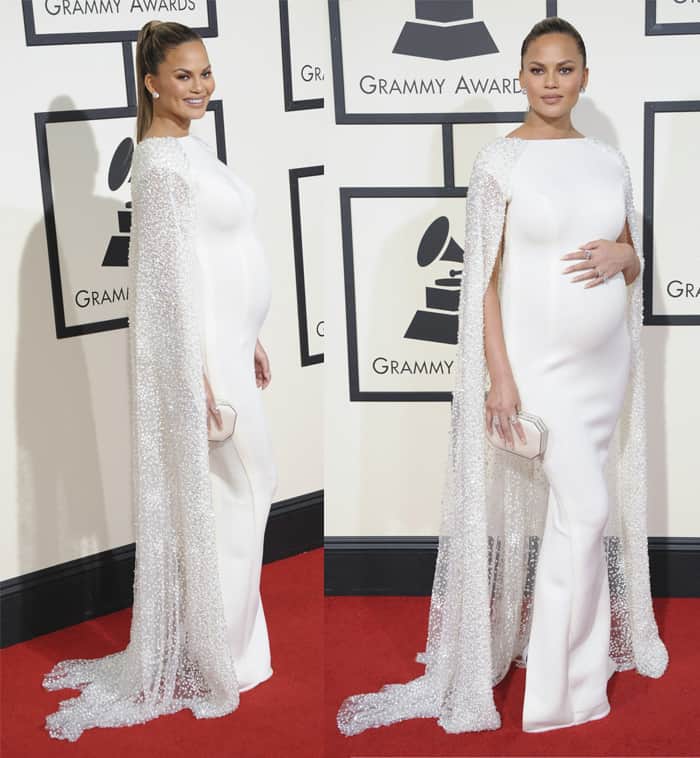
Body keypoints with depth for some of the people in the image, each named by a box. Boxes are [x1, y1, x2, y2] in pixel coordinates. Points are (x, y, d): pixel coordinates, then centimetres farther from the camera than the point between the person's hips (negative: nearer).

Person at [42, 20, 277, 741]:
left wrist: (248, 342, 20)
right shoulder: (158, 161, -17)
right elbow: (170, 275, -20)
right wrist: (203, 376, -21)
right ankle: (213, 657, 16)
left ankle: (221, 637, 32)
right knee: (217, 496, 0)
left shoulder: (192, 148, 13)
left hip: (225, 339, 10)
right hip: (196, 350, -10)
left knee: (242, 488, 17)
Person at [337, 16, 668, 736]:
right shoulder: (499, 161, -7)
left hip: (606, 359, 5)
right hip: (538, 359, -5)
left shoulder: (608, 159, 9)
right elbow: (484, 276, -10)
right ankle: (564, 683, 9)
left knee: (588, 506, 12)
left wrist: (622, 254, -8)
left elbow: (634, 265, 16)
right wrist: (500, 376, -16)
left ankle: (589, 644, 29)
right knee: (582, 507, -6)